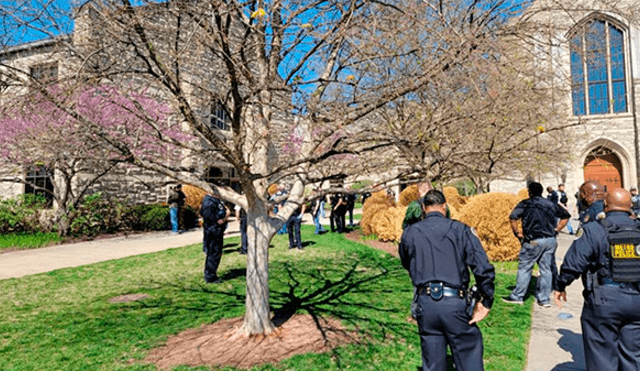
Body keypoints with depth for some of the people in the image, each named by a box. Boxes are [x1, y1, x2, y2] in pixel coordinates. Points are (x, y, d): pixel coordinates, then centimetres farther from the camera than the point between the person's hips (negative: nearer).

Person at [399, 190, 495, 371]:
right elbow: (484, 268, -7)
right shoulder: (460, 229, -1)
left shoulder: (409, 233, 6)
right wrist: (485, 301, 1)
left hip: (425, 303, 2)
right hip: (454, 303, -2)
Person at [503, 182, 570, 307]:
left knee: (524, 268, 5)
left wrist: (517, 233, -4)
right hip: (551, 240, 5)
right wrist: (555, 230, 15)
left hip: (534, 241, -5)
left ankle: (517, 296, 11)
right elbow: (566, 216, 19)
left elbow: (512, 217, -15)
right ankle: (544, 299, 16)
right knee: (546, 269, 11)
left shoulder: (526, 204, -3)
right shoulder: (551, 204, 13)